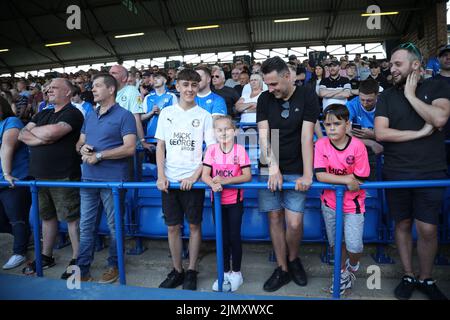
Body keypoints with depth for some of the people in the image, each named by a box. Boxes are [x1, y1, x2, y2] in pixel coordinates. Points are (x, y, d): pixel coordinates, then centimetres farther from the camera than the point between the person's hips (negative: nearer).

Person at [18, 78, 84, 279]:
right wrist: (42, 138, -10)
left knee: (72, 218, 0)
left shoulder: (73, 114, -7)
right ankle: (46, 256, 31)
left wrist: (33, 130, -1)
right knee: (47, 216, 17)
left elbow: (51, 132, -22)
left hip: (63, 177, -8)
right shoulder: (42, 114, 18)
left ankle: (76, 260, 10)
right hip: (40, 175, 8)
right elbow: (22, 135, 8)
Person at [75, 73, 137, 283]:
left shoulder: (124, 115, -5)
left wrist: (99, 155, -15)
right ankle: (82, 269, 21)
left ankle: (114, 265, 24)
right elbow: (79, 143, 22)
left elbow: (129, 148, -15)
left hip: (113, 180, -6)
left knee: (114, 226, 7)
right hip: (88, 178, 6)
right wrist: (82, 148, -2)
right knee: (85, 226, 10)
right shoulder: (90, 116, 17)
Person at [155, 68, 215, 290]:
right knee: (173, 227, 9)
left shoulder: (204, 116, 0)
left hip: (193, 180, -2)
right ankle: (177, 271, 25)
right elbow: (160, 147, 8)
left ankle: (191, 271, 23)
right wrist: (161, 176, -3)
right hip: (169, 180, 3)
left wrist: (195, 176, -12)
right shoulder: (166, 113, 7)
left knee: (194, 225, 7)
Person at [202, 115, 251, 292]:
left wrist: (225, 180, -25)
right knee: (222, 237, 13)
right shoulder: (211, 150, -5)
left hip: (235, 200, -2)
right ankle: (225, 272, 31)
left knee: (234, 236, 5)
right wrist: (213, 184, -30)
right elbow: (205, 175, -9)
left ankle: (236, 272, 26)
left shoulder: (240, 150, -11)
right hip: (218, 200, 2)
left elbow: (247, 176, -14)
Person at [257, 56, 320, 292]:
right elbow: (263, 136, -5)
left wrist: (307, 175, -15)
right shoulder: (264, 99, 3)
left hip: (296, 171, -2)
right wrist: (273, 168, -15)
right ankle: (282, 269, 22)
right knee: (275, 219, 5)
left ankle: (293, 258, 25)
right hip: (270, 169, 2)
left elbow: (306, 136, -11)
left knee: (294, 223, -6)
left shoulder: (307, 96, -3)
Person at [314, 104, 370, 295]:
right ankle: (343, 273, 41)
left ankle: (353, 266, 31)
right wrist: (346, 180, -26)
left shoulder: (357, 146, -17)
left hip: (353, 203, -2)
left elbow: (360, 180, -14)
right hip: (330, 202, 2)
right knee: (336, 243, 16)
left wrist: (333, 179, -15)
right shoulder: (321, 144, -12)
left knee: (354, 246, -5)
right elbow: (320, 175, -20)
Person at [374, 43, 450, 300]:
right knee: (403, 225, 10)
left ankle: (426, 279, 22)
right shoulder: (387, 96, 6)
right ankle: (409, 276, 26)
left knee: (428, 229, 0)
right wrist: (420, 133, -9)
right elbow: (380, 133, -7)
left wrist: (410, 95, -9)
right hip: (396, 173, 2)